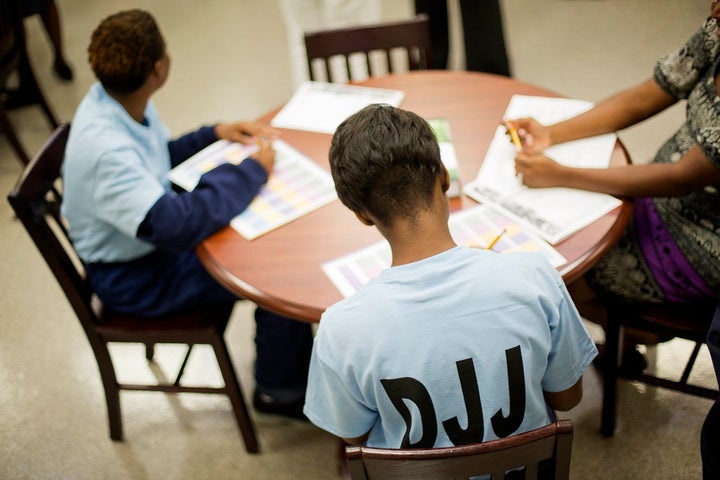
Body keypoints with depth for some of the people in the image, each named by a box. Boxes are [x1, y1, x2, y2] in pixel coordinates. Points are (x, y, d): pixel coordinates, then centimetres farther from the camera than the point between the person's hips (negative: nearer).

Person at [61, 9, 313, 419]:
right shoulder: (106, 150, -35)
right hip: (134, 276, -9)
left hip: (154, 238, 9)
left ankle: (302, 350, 21)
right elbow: (174, 225, -41)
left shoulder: (118, 99, -7)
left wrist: (217, 133, -3)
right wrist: (251, 170, -30)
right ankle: (281, 390, 9)